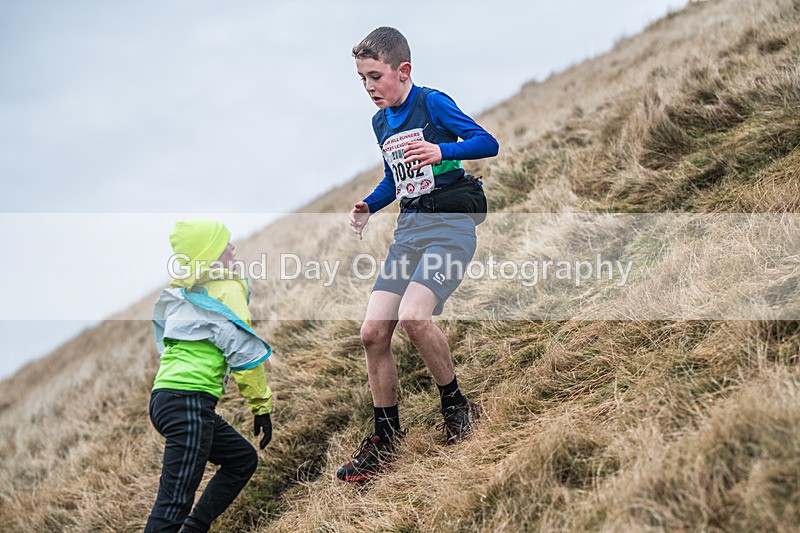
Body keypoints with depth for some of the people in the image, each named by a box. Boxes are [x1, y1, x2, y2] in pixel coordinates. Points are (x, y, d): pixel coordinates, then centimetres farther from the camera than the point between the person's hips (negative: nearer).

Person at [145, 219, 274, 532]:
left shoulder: (180, 292, 20)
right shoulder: (228, 288, -3)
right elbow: (245, 350, -8)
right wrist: (262, 405, -2)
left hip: (165, 398, 9)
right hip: (189, 401, -9)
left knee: (243, 459, 21)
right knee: (175, 504, -14)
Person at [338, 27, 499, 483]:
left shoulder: (432, 103, -7)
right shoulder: (381, 121, 16)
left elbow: (488, 143, -12)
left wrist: (441, 151, -28)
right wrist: (368, 206, 10)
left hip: (451, 223, -8)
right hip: (409, 227, 8)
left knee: (413, 316, -27)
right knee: (373, 332, -2)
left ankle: (456, 405, -3)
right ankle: (385, 440, 11)